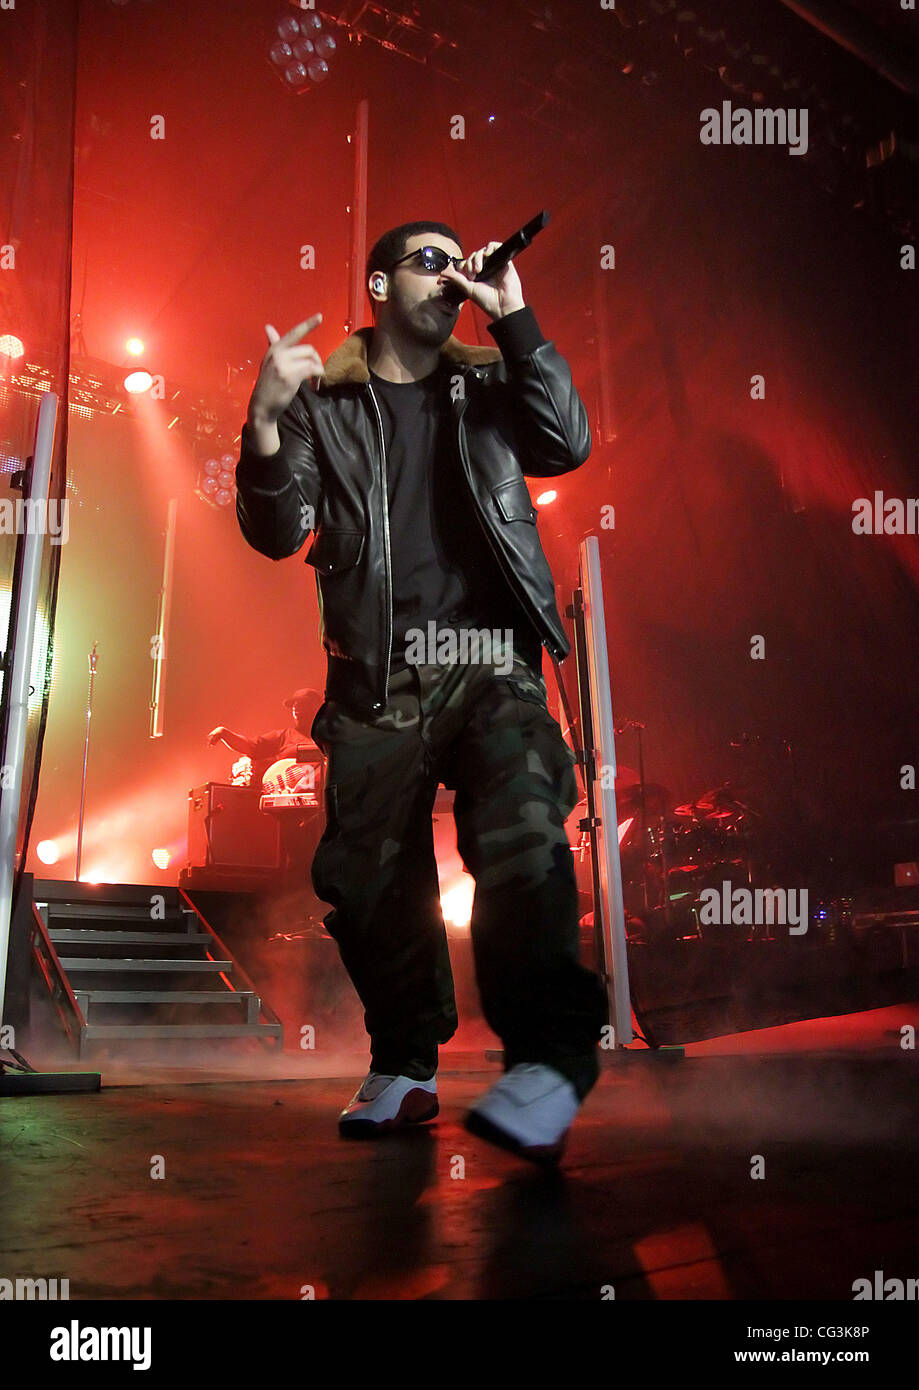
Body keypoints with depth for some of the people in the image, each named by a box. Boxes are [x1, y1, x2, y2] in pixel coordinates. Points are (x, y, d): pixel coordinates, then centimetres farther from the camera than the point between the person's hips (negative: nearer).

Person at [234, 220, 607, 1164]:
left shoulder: (489, 387, 19)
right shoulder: (323, 403, 14)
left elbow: (567, 444, 1)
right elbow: (276, 533, 5)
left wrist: (516, 320, 1)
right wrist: (264, 421, -11)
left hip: (489, 666, 0)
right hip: (375, 678, 1)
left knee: (522, 837, -23)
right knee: (367, 873, 0)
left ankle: (551, 1061, -24)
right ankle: (404, 1069, 16)